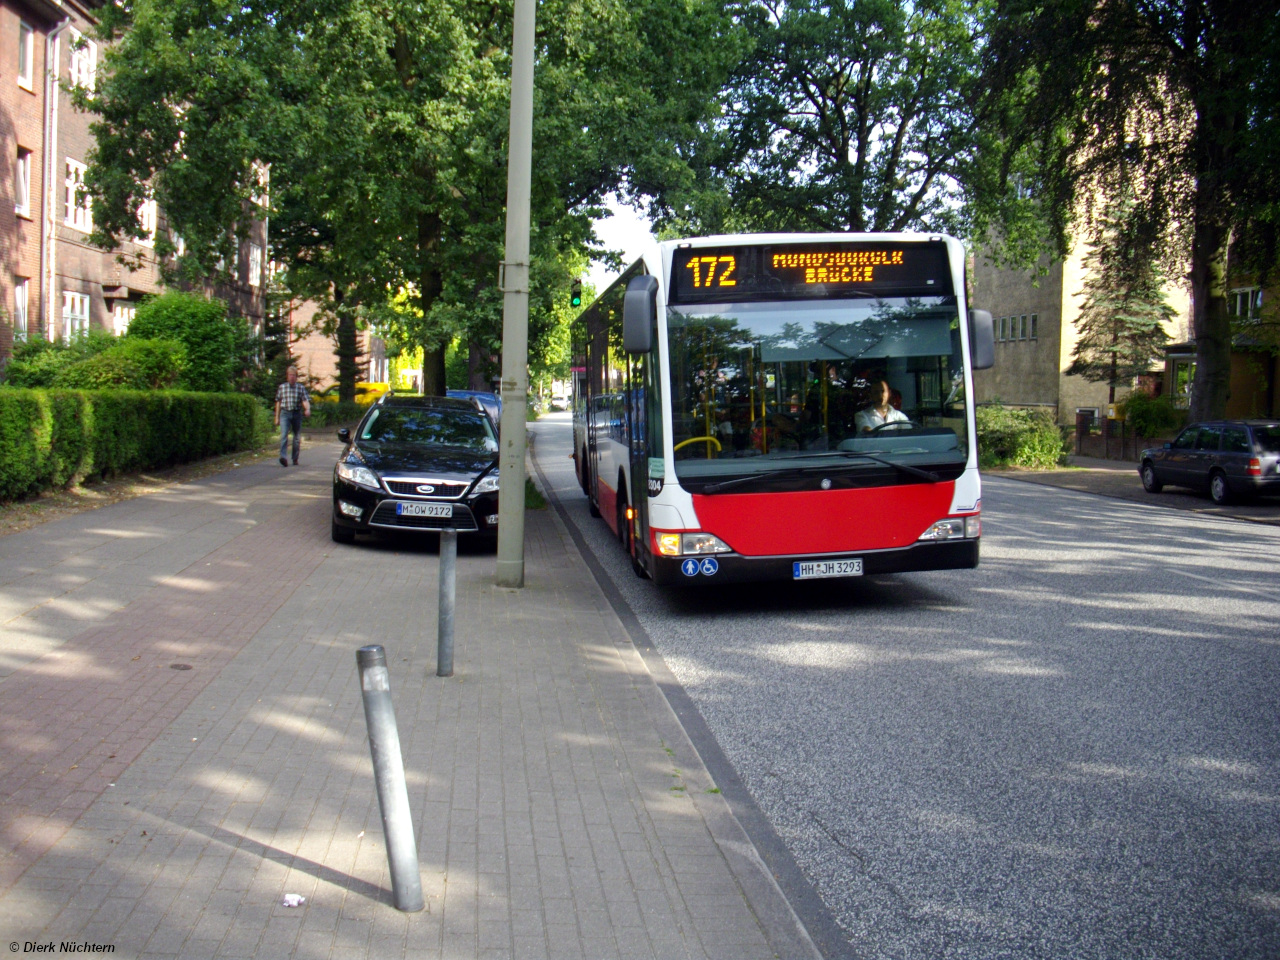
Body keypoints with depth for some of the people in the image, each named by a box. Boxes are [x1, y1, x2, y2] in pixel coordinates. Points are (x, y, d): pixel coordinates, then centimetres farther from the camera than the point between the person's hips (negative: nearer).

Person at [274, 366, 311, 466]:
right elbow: (278, 402, 13)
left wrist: (307, 409, -27)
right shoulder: (282, 387, 8)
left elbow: (305, 400, -5)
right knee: (284, 435, -17)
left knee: (297, 437, 6)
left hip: (297, 414, 1)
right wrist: (277, 417, 12)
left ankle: (295, 459, 18)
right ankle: (283, 457, -29)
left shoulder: (301, 388, 5)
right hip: (285, 413, -1)